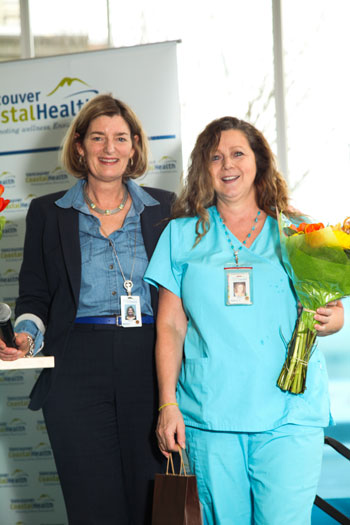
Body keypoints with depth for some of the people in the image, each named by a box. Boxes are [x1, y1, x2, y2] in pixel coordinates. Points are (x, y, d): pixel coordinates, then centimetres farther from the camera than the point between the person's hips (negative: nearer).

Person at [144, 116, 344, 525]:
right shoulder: (183, 234, 11)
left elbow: (329, 308, 14)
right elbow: (170, 326, 7)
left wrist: (331, 320, -10)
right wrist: (168, 404, -1)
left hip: (288, 414, 0)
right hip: (210, 414, 1)